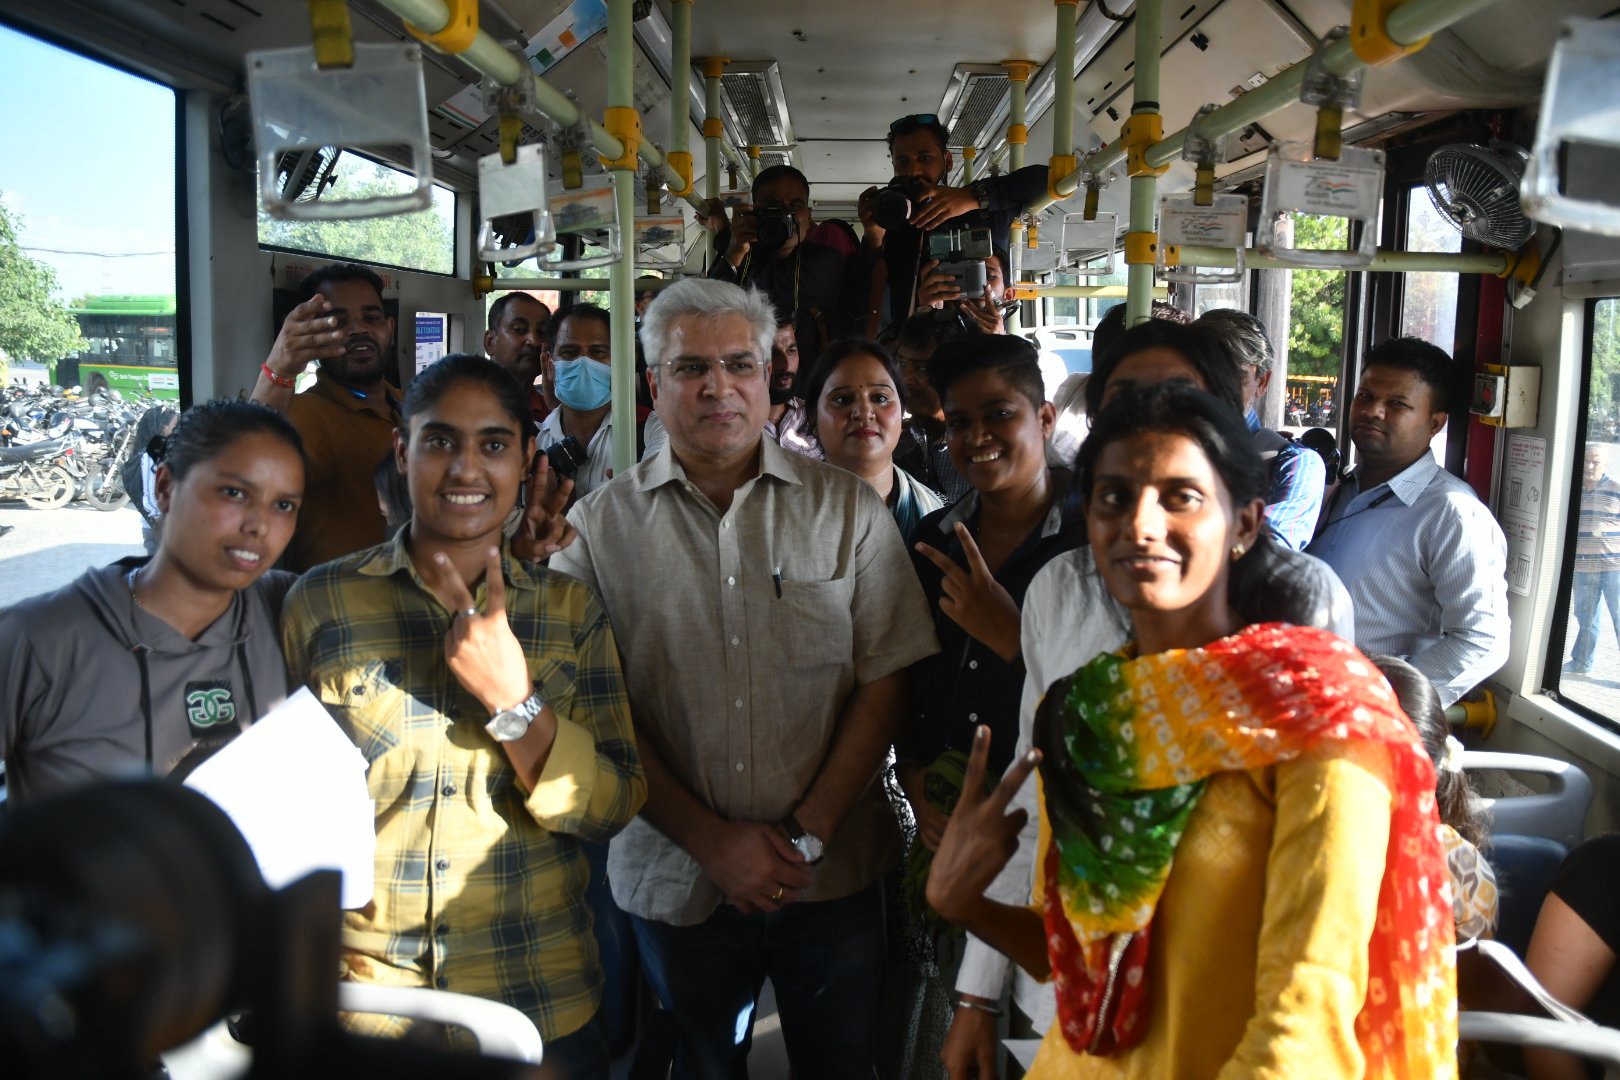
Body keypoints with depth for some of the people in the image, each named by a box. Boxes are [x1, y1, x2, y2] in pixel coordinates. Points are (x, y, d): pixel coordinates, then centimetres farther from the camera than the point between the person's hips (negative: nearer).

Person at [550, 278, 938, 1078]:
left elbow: (884, 684, -5)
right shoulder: (598, 526, -3)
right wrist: (710, 840, -11)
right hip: (676, 882, 0)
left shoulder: (848, 510, -3)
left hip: (831, 875, 0)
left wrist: (807, 836, -11)